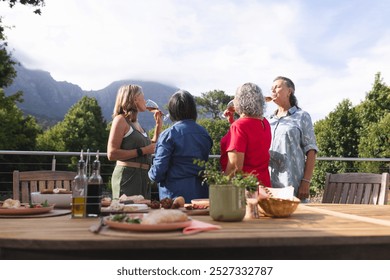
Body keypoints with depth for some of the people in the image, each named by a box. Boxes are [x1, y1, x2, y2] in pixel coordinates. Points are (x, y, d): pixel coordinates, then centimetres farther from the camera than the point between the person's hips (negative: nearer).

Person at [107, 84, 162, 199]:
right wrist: (142, 151, -15)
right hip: (128, 176, -8)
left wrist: (158, 125, 19)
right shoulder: (120, 120, -5)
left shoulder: (136, 122, 19)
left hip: (143, 177, 8)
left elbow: (151, 147, 27)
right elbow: (111, 154, -14)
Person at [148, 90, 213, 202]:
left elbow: (158, 171, -12)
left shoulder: (168, 135, -10)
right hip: (201, 193, 5)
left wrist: (152, 174, 7)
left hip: (175, 194, -5)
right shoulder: (204, 133, 5)